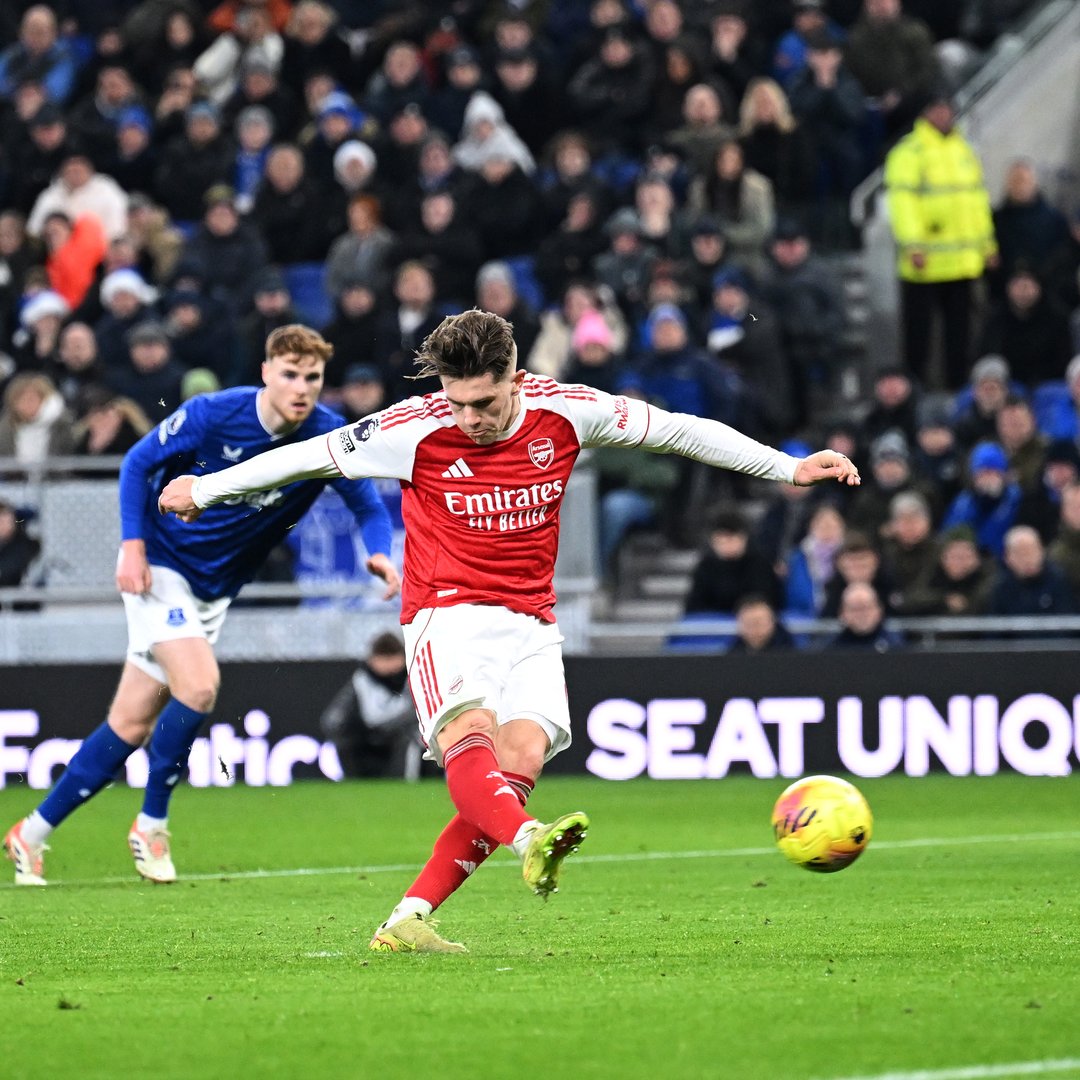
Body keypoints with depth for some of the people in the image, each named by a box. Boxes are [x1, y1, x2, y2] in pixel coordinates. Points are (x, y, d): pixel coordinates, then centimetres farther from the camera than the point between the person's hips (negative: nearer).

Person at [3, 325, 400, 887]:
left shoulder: (330, 439, -12)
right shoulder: (212, 415, -20)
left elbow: (369, 505, -2)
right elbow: (138, 462, -7)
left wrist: (381, 554, -24)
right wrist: (132, 544, -16)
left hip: (214, 589, 4)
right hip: (160, 566, -4)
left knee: (132, 725, 4)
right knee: (199, 684, -25)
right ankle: (151, 825, -5)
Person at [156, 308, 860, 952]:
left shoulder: (565, 411, -3)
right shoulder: (418, 429, -9)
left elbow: (678, 430, 9)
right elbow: (312, 455, 4)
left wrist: (788, 468, 11)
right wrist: (206, 490, 13)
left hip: (531, 626, 3)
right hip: (446, 616, -3)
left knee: (522, 757, -20)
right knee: (471, 737, -32)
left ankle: (407, 922, -22)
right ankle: (531, 844, -60)